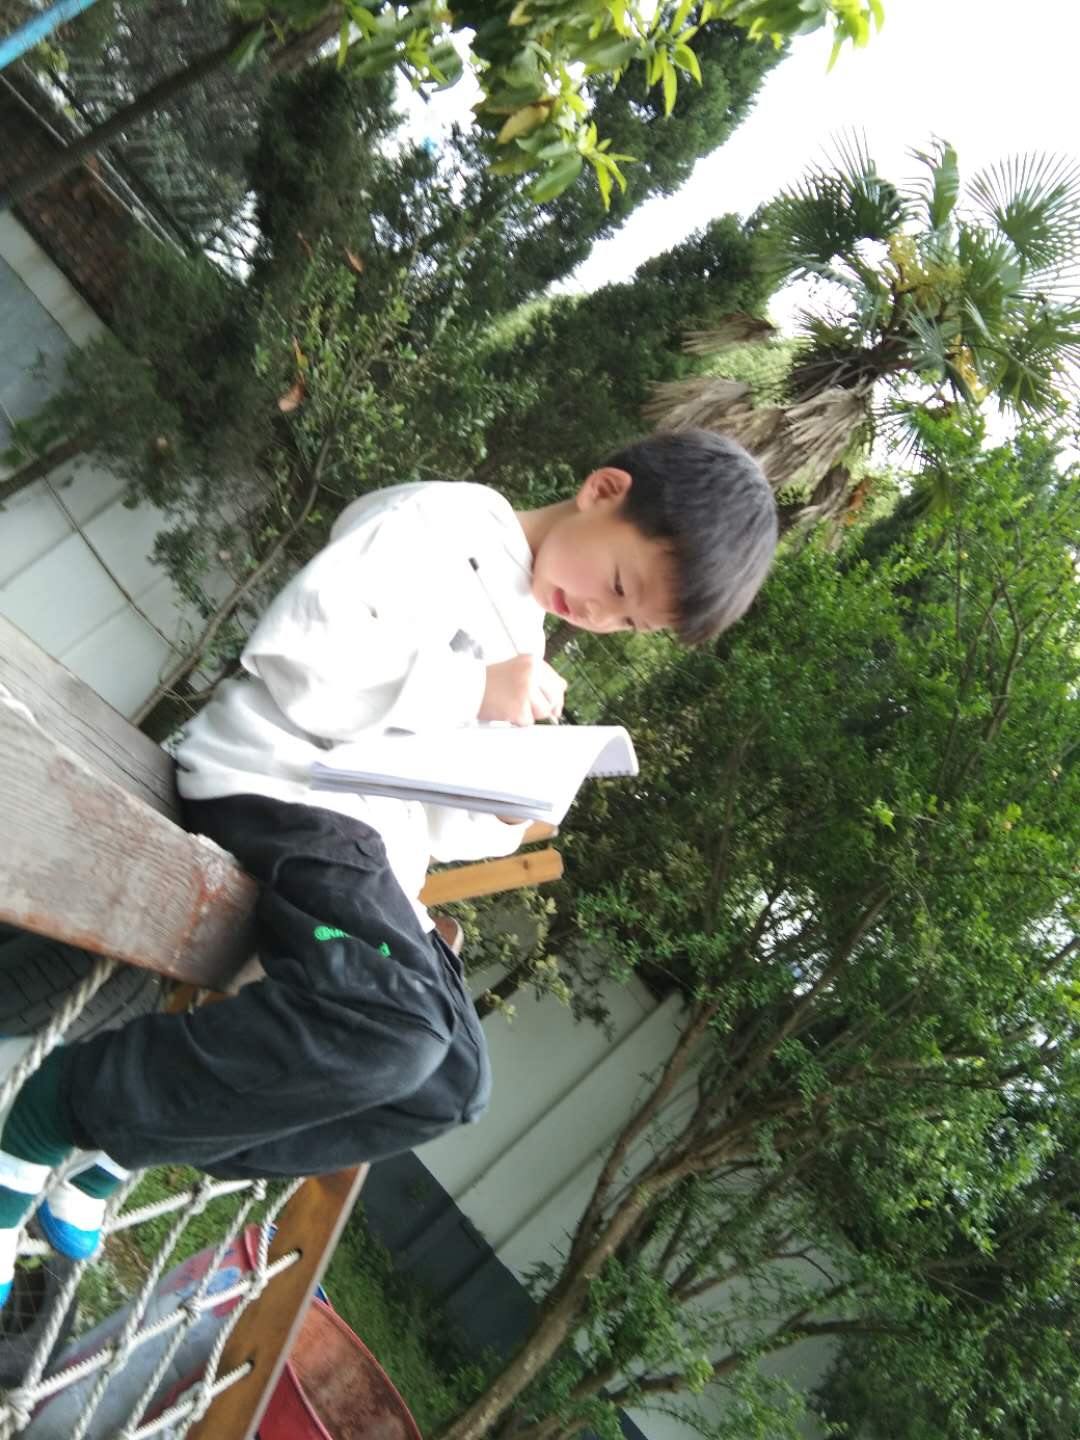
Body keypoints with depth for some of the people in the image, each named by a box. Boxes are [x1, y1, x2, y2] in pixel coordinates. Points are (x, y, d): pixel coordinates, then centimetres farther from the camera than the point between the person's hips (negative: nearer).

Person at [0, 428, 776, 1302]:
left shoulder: (521, 643, 21)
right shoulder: (439, 521, -5)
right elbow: (294, 653, -17)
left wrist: (497, 819, 1)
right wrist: (474, 689, -10)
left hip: (364, 841, 9)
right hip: (275, 788, -9)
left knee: (449, 1083, -1)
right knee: (391, 1025, -31)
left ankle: (117, 1143, 7)